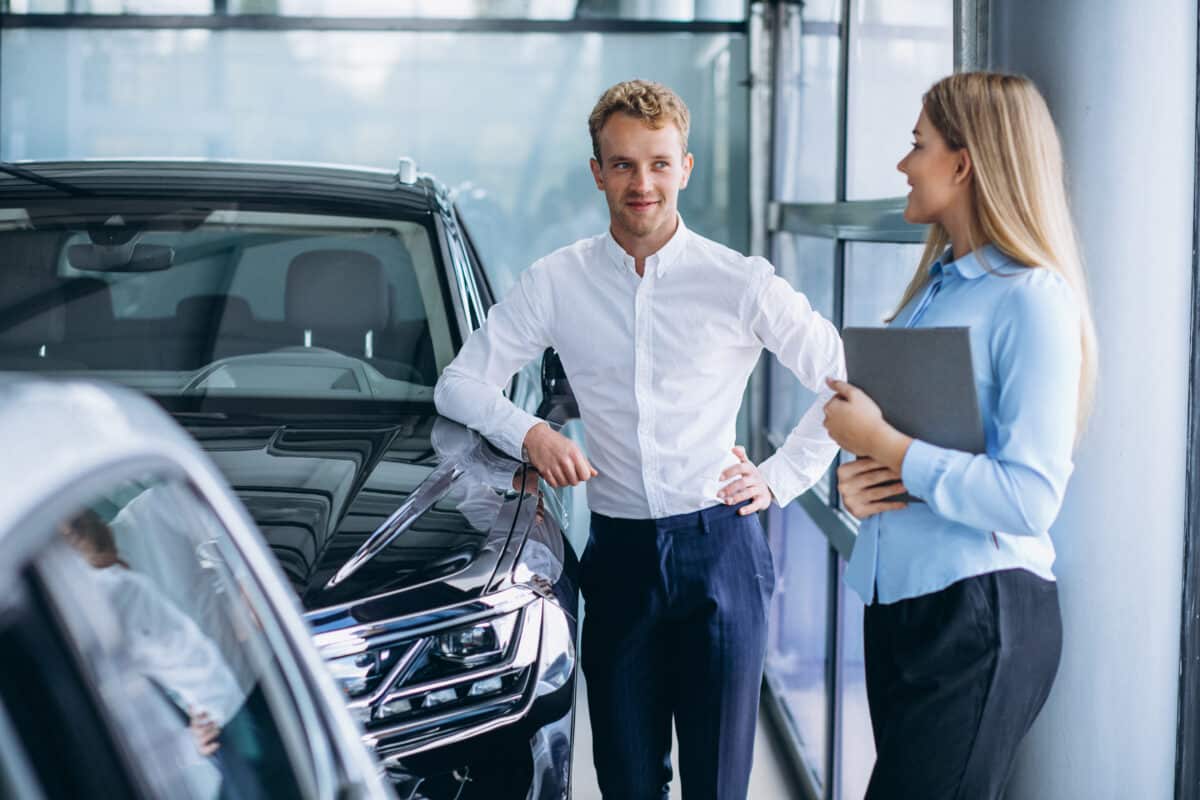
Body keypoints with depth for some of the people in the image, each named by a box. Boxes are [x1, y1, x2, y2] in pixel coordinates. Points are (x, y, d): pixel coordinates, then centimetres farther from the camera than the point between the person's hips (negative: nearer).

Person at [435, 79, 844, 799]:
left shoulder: (739, 283, -1)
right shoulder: (557, 284, 4)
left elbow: (848, 382, 4)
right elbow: (461, 383, 9)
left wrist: (781, 478, 0)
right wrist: (528, 432, -9)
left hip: (719, 549, -2)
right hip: (618, 555, 2)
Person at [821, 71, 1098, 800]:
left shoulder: (1032, 301, -14)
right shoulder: (935, 286, 12)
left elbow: (1031, 499, -20)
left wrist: (885, 446, -17)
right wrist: (854, 479, -3)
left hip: (981, 613, -8)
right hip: (897, 599, 8)